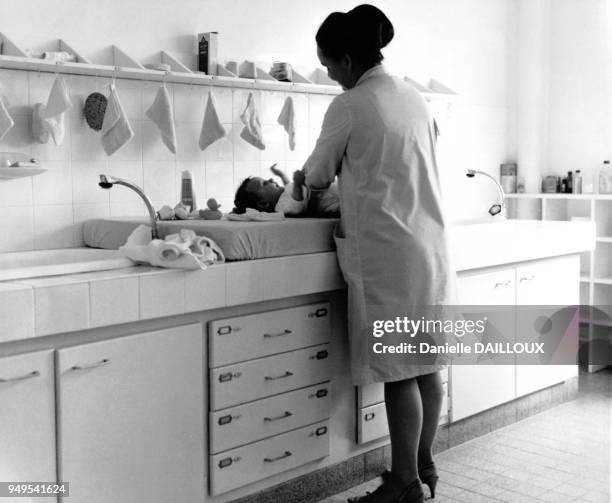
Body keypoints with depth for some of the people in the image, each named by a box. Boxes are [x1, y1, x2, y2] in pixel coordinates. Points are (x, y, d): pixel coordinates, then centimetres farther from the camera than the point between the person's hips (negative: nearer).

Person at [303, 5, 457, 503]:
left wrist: (308, 177, 25)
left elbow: (318, 176, 3)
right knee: (427, 363, 13)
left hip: (388, 252, -8)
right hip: (431, 244, 8)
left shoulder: (349, 106, -9)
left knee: (399, 370, -1)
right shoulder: (414, 97, 12)